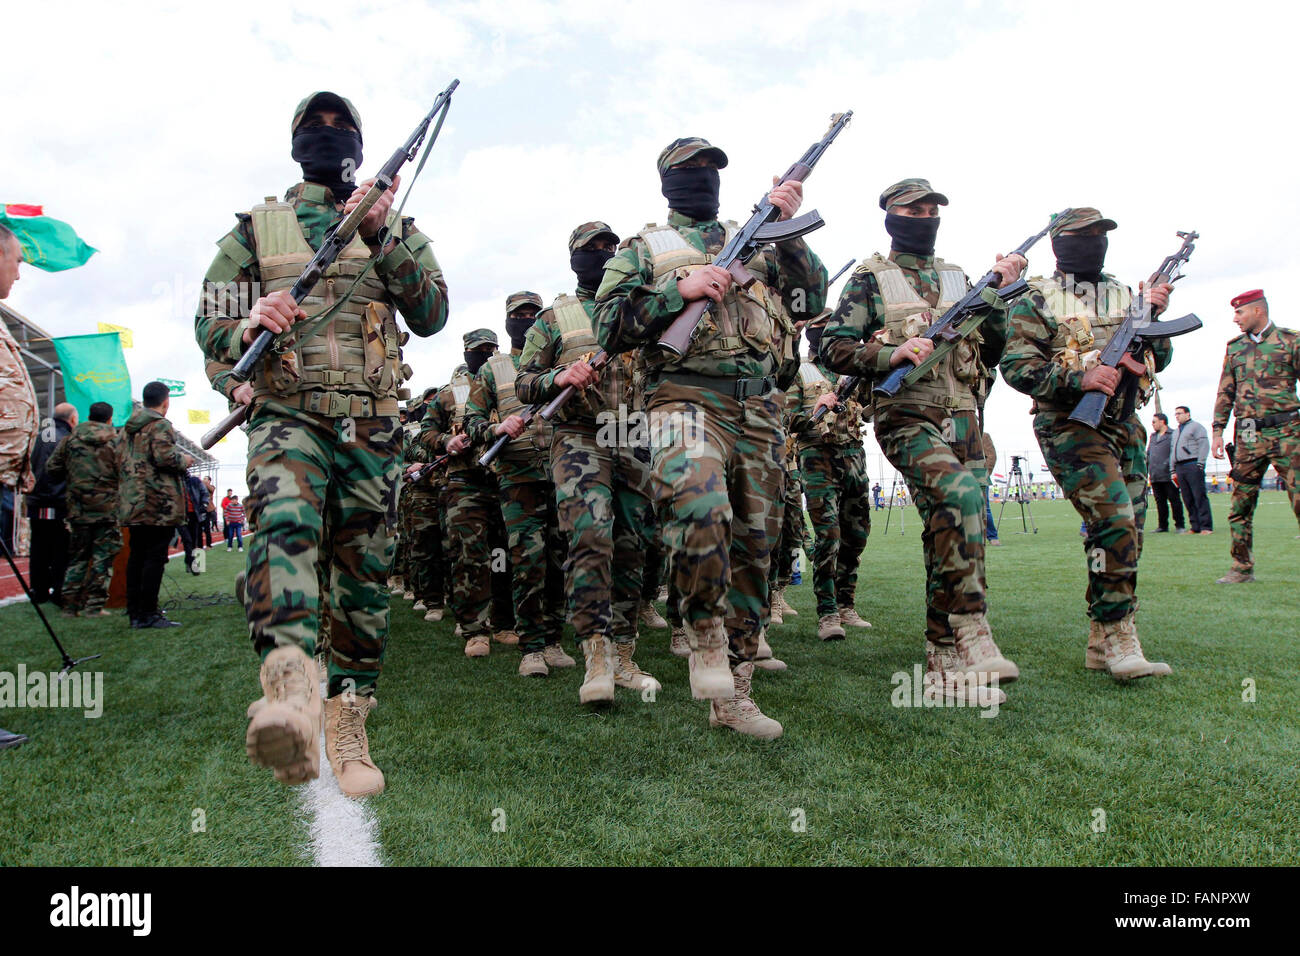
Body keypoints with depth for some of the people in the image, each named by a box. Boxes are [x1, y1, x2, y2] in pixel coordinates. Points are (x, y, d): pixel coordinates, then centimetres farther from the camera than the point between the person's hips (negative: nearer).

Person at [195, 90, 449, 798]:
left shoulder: (395, 226, 17)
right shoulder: (256, 228, 17)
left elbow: (432, 315, 4)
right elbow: (209, 322, 15)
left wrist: (381, 237, -7)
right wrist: (251, 322, -9)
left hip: (372, 426, 2)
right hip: (286, 414, -1)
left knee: (364, 574, 2)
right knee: (283, 524, -31)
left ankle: (347, 723, 12)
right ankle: (290, 690, -49)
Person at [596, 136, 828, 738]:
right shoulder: (643, 249, 15)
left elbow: (810, 302, 14)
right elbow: (610, 328, 3)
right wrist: (680, 290, -8)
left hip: (759, 411, 5)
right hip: (688, 399, -4)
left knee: (753, 548, 4)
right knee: (700, 511, -34)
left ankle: (731, 694, 15)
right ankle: (705, 633, -8)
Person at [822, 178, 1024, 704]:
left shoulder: (958, 278, 21)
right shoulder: (870, 278, 6)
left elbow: (991, 350, 17)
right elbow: (833, 347, -2)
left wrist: (998, 294, 3)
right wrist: (892, 353, -17)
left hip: (962, 418, 6)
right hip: (907, 418, -5)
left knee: (951, 532, 2)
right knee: (958, 499, -29)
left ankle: (944, 662, 10)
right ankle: (970, 641, -25)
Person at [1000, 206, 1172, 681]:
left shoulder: (1123, 294, 17)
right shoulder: (1037, 299, 0)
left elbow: (1157, 360, 15)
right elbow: (1016, 366, -12)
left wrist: (1155, 317, -4)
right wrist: (1079, 378, -23)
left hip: (1125, 425, 7)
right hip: (1070, 426, -7)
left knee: (1127, 532, 6)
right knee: (1114, 522, -20)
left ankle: (1101, 644, 16)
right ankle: (1120, 642, -12)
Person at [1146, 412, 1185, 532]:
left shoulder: (1173, 435, -2)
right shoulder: (1153, 436, 20)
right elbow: (1148, 454, 22)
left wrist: (1174, 471, -16)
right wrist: (1146, 471, 14)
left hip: (1168, 476, -7)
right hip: (1155, 476, 7)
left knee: (1174, 500, 0)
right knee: (1160, 501, 10)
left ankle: (1179, 525, 5)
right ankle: (1163, 526, 16)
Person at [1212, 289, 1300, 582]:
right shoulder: (1234, 347, 15)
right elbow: (1225, 392, 16)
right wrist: (1218, 430, 9)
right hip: (1248, 435, 4)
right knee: (1240, 504, 4)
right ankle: (1242, 567, 12)